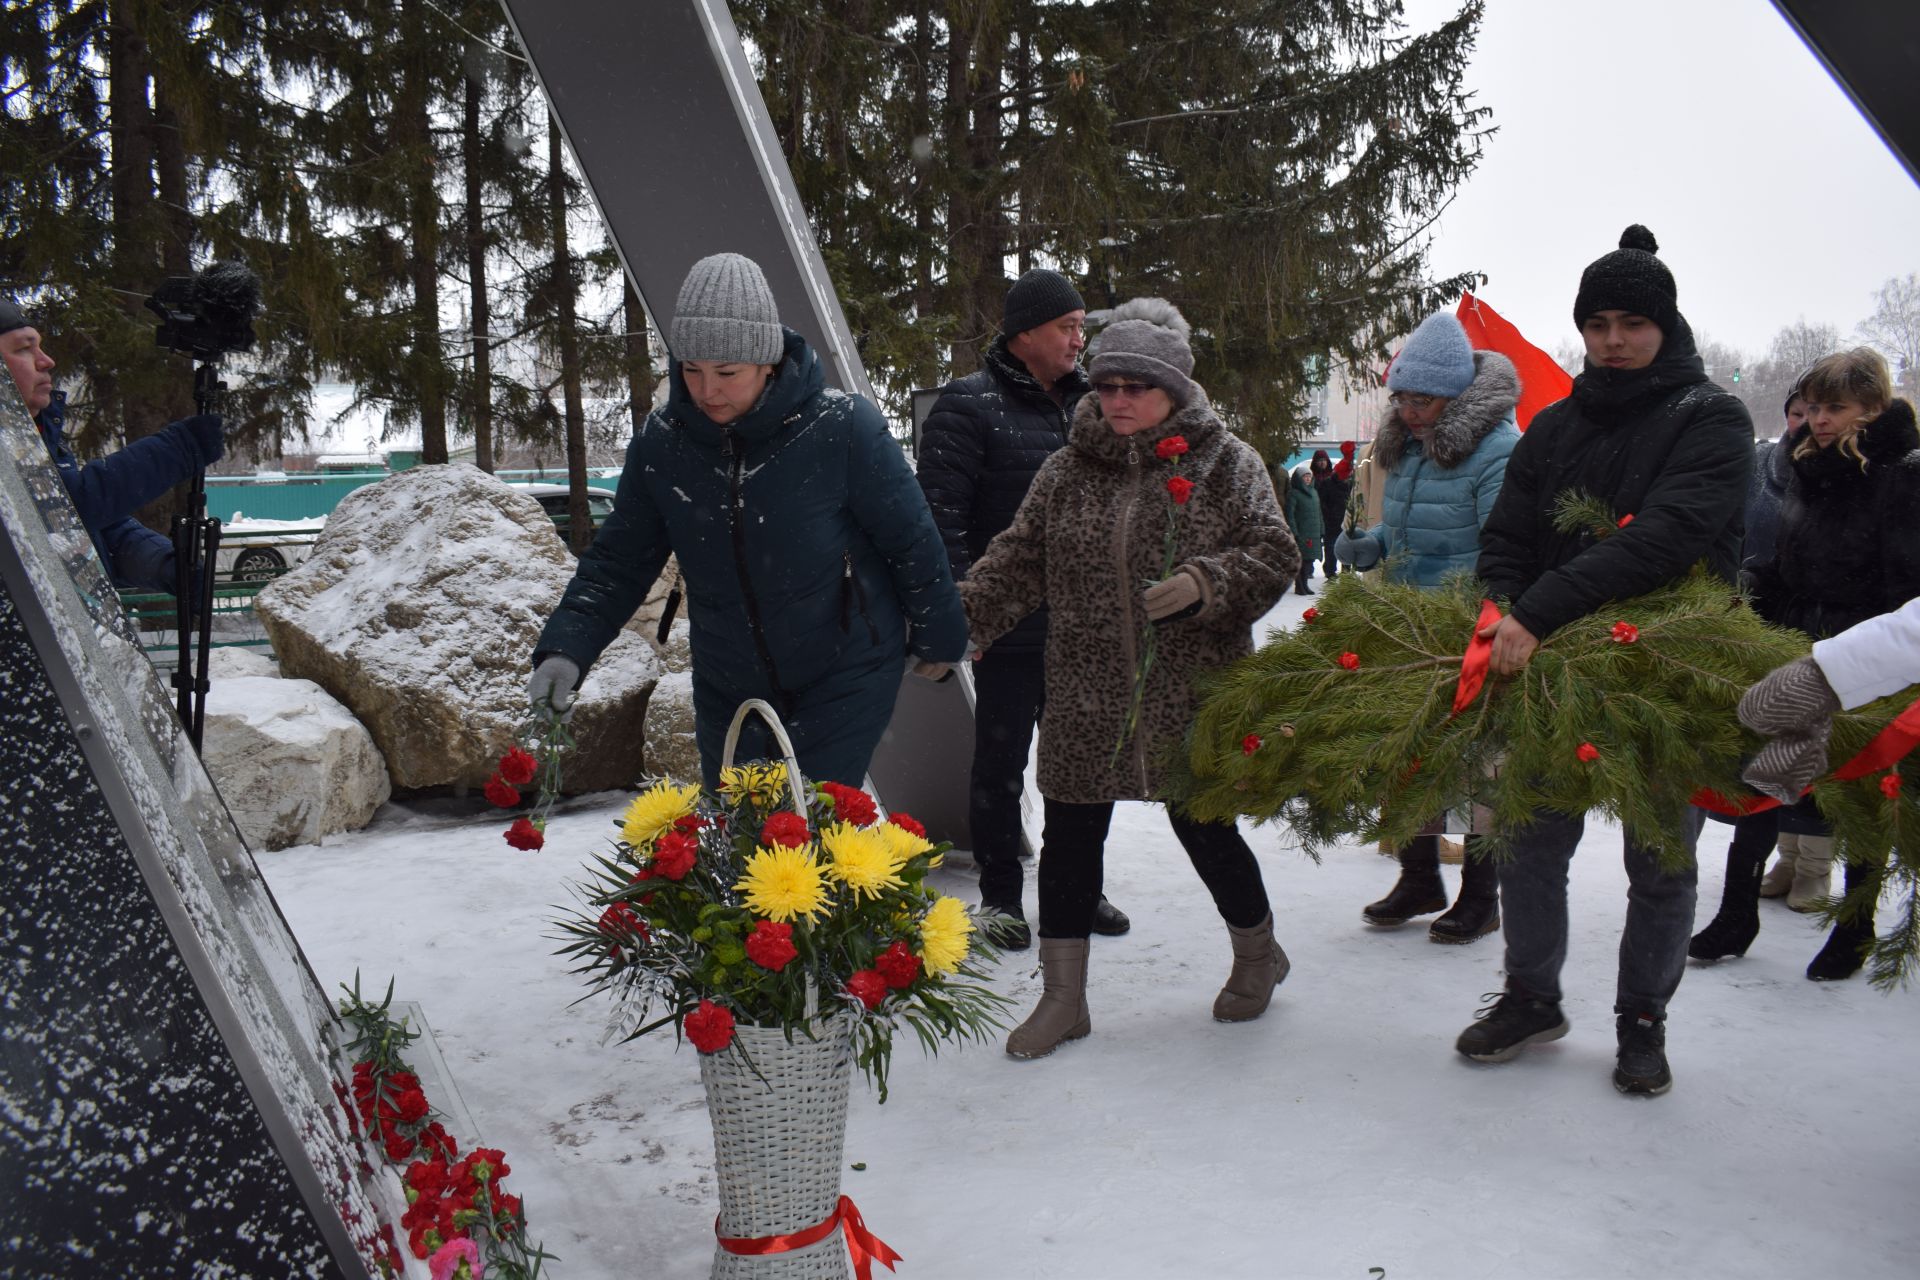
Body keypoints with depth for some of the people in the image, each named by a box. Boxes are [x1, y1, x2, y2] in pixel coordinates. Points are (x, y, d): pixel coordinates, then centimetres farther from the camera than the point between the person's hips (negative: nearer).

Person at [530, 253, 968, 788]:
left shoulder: (842, 426, -20)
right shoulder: (660, 442, -8)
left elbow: (911, 540, -8)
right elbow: (618, 562, 1)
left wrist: (937, 638, 3)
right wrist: (566, 646, -14)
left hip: (846, 678, -4)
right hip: (728, 689, 5)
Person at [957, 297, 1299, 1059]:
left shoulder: (1225, 464, -1)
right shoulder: (1067, 470, 7)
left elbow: (1273, 556, -5)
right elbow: (1018, 560, 7)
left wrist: (1204, 583, -23)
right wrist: (960, 618, -7)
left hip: (1191, 701, -3)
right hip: (1084, 702, 3)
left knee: (1205, 830, 8)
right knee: (1069, 836, 4)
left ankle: (1257, 953, 38)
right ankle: (1062, 998, 19)